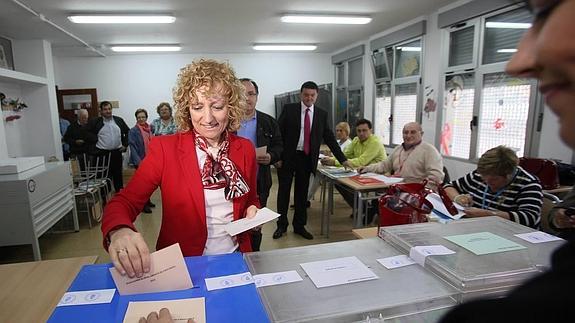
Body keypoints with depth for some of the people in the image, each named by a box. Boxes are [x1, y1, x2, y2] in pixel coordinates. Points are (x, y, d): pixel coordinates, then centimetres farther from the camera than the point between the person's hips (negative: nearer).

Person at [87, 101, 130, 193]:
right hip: (102, 153, -3)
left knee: (118, 175, 13)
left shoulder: (119, 120, 7)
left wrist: (125, 144, 8)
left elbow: (128, 132, 15)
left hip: (117, 152, 3)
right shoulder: (95, 122, -2)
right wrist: (93, 149, -4)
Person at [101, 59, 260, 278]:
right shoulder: (165, 148, -6)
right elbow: (125, 202, -10)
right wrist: (119, 232, -31)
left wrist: (254, 212, -8)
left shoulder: (245, 149, 2)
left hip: (235, 261, 2)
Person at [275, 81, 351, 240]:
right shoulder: (289, 109, -3)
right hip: (287, 157, -2)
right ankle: (282, 225, 22)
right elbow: (278, 133, -5)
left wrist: (343, 159, 5)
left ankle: (299, 226, 25)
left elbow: (330, 138, 8)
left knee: (302, 193, 10)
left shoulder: (322, 114, 5)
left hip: (306, 158, 2)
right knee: (284, 191, 7)